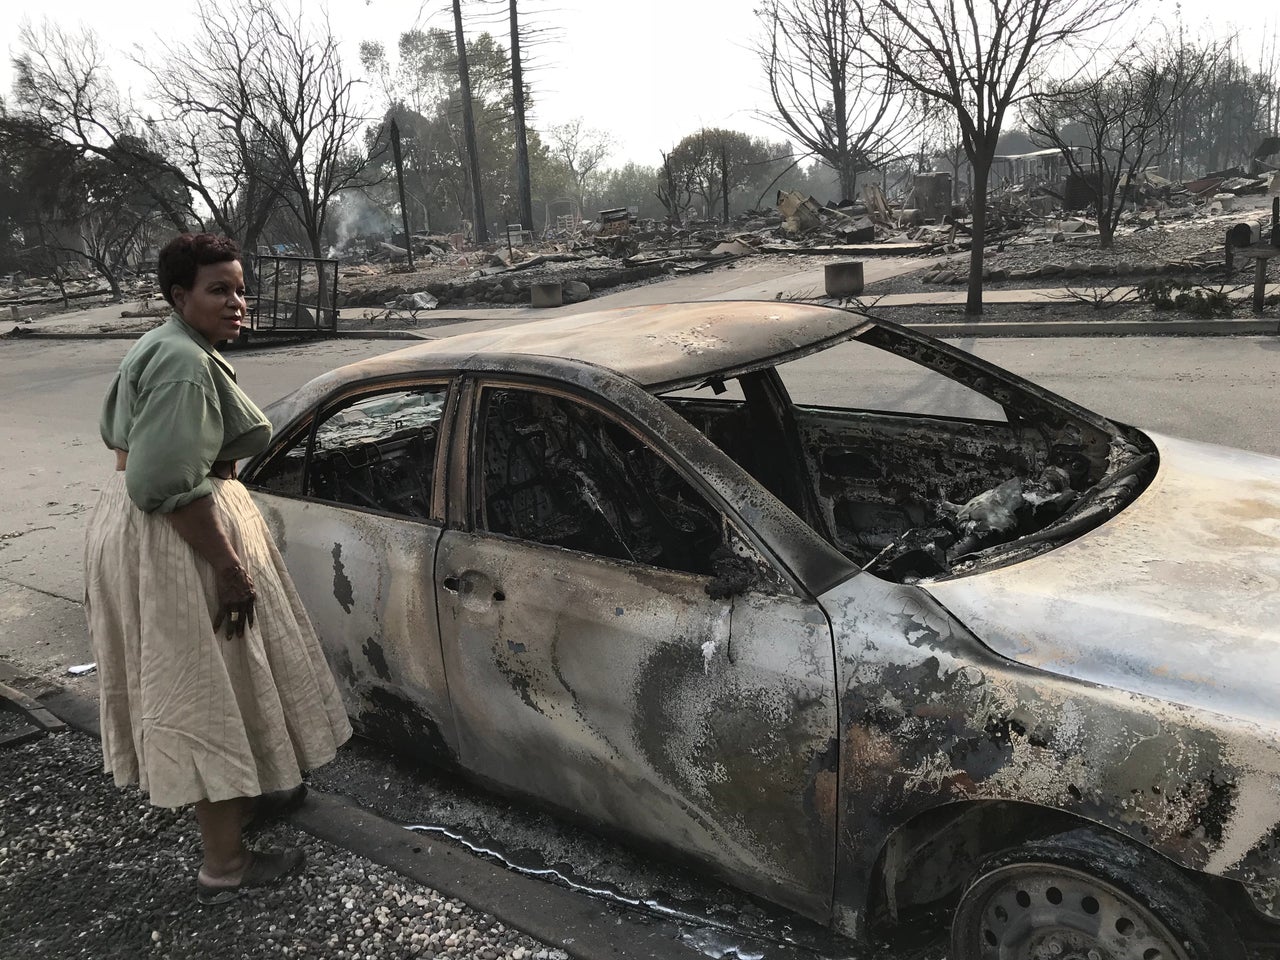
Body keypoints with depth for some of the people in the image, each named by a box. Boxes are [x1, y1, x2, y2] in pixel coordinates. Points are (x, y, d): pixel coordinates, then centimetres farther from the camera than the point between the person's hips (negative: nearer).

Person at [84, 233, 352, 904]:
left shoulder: (157, 347, 13)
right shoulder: (187, 365, -22)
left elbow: (118, 435, 25)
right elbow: (169, 486, -29)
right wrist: (232, 569, -24)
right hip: (179, 543, -11)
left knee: (195, 689, 22)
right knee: (212, 694, -1)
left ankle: (243, 796, 41)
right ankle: (224, 868, 11)